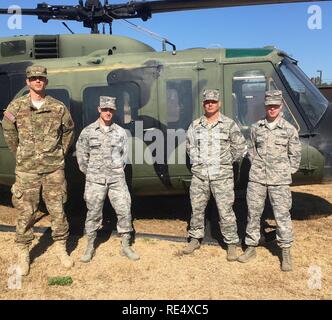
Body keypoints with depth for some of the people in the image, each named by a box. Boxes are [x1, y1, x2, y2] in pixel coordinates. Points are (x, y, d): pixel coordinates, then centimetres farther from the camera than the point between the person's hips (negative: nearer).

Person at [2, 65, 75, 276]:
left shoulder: (58, 107, 2)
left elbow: (69, 130, 15)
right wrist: (21, 155, 12)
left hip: (54, 168, 1)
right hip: (27, 170, 0)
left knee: (57, 210, 7)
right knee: (26, 213, 6)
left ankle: (61, 248, 25)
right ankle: (23, 253, 22)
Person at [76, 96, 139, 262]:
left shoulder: (120, 132, 4)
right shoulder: (88, 131, 0)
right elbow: (81, 155, 6)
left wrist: (119, 169, 9)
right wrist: (89, 172, 5)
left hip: (117, 179, 1)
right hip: (95, 180, -1)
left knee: (124, 211, 1)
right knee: (93, 213, 6)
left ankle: (125, 246, 16)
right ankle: (90, 247, 21)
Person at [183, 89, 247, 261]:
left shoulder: (229, 124, -1)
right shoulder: (195, 125, 8)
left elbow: (240, 148, 4)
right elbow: (189, 146, 20)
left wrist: (226, 162, 7)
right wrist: (197, 161, 10)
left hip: (222, 176, -3)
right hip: (199, 175, 3)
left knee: (226, 211, -1)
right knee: (197, 208, 11)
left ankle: (231, 244, 12)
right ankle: (195, 239, 27)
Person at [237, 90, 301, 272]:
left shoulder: (289, 129, 1)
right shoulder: (256, 128, 7)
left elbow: (295, 155, 6)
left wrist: (287, 173, 2)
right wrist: (257, 168, 5)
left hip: (279, 181, -2)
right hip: (256, 178, 3)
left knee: (282, 215, 0)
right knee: (253, 213, 9)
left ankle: (286, 252, 14)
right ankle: (251, 247, 23)